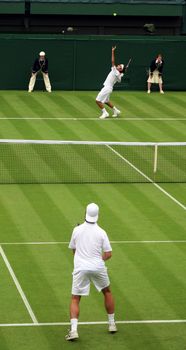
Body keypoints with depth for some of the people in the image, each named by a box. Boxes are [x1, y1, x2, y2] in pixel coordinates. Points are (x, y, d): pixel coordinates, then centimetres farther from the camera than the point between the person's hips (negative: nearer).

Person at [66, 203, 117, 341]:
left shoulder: (77, 230, 0)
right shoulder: (101, 232, -3)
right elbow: (108, 254, -4)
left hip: (80, 268, 0)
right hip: (98, 267, 0)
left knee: (75, 299, 4)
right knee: (107, 292, 25)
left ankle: (74, 330, -14)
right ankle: (112, 324, 30)